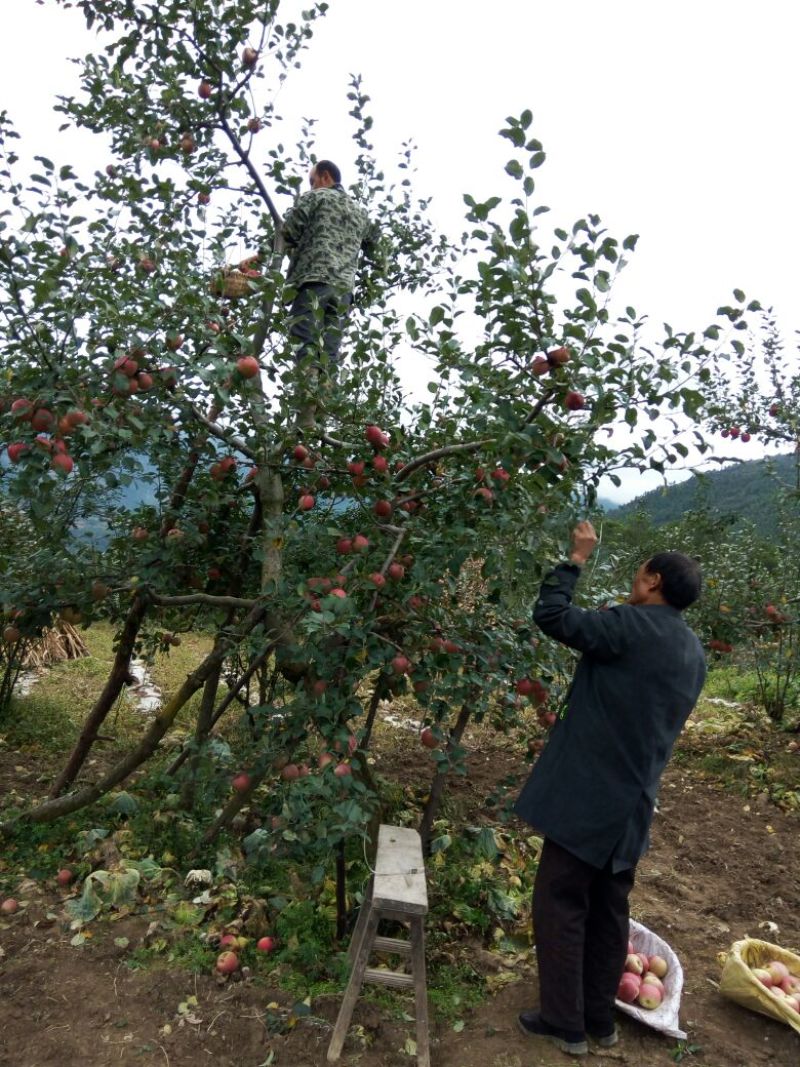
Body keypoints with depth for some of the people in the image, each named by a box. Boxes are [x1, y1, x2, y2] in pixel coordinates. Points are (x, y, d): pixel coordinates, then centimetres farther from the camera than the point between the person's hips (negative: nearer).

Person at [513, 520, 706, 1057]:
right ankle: (600, 1018, 31)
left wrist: (577, 559, -6)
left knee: (560, 903, 6)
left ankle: (566, 1023, 16)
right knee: (610, 908, 18)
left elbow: (551, 614, -16)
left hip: (590, 794, -8)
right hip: (635, 799, 8)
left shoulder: (631, 625, -18)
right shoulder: (693, 651, 8)